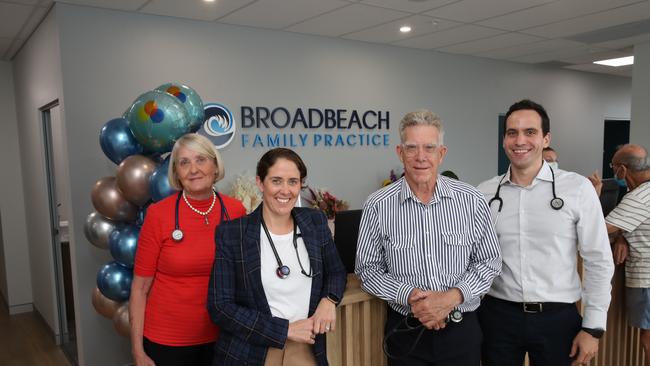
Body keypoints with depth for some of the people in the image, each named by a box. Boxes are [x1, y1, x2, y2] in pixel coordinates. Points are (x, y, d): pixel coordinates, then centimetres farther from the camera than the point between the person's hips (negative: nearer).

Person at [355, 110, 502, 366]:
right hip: (405, 332, -1)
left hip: (462, 329, 1)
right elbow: (368, 268, -2)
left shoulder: (472, 201, -7)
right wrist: (409, 295, -17)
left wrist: (453, 296, -14)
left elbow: (489, 262, 1)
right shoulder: (378, 206, -9)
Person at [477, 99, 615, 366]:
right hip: (497, 315, 2)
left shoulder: (578, 188, -7)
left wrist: (593, 327, -4)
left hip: (558, 317, -1)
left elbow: (598, 262, -3)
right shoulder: (485, 193, -1)